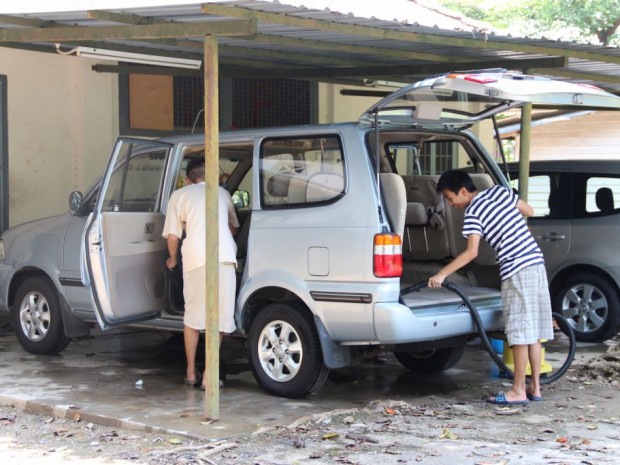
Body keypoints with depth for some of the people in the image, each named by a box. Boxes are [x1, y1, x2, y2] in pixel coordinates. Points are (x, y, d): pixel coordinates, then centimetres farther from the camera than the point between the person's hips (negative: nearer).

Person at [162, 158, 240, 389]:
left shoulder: (179, 195, 15)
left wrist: (173, 259, 29)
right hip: (224, 257, 1)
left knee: (192, 316, 13)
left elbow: (172, 236, 10)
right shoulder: (222, 193, 24)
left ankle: (191, 373, 19)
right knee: (219, 316, 5)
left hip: (196, 259, -1)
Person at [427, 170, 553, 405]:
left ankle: (518, 391, -1)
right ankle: (534, 387, 15)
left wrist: (442, 274, -19)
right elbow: (529, 211, 20)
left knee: (520, 333, -5)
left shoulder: (473, 212, -9)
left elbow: (472, 252, -19)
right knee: (533, 331, 10)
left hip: (517, 271, -8)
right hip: (536, 262, 8)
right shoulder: (500, 191, 11)